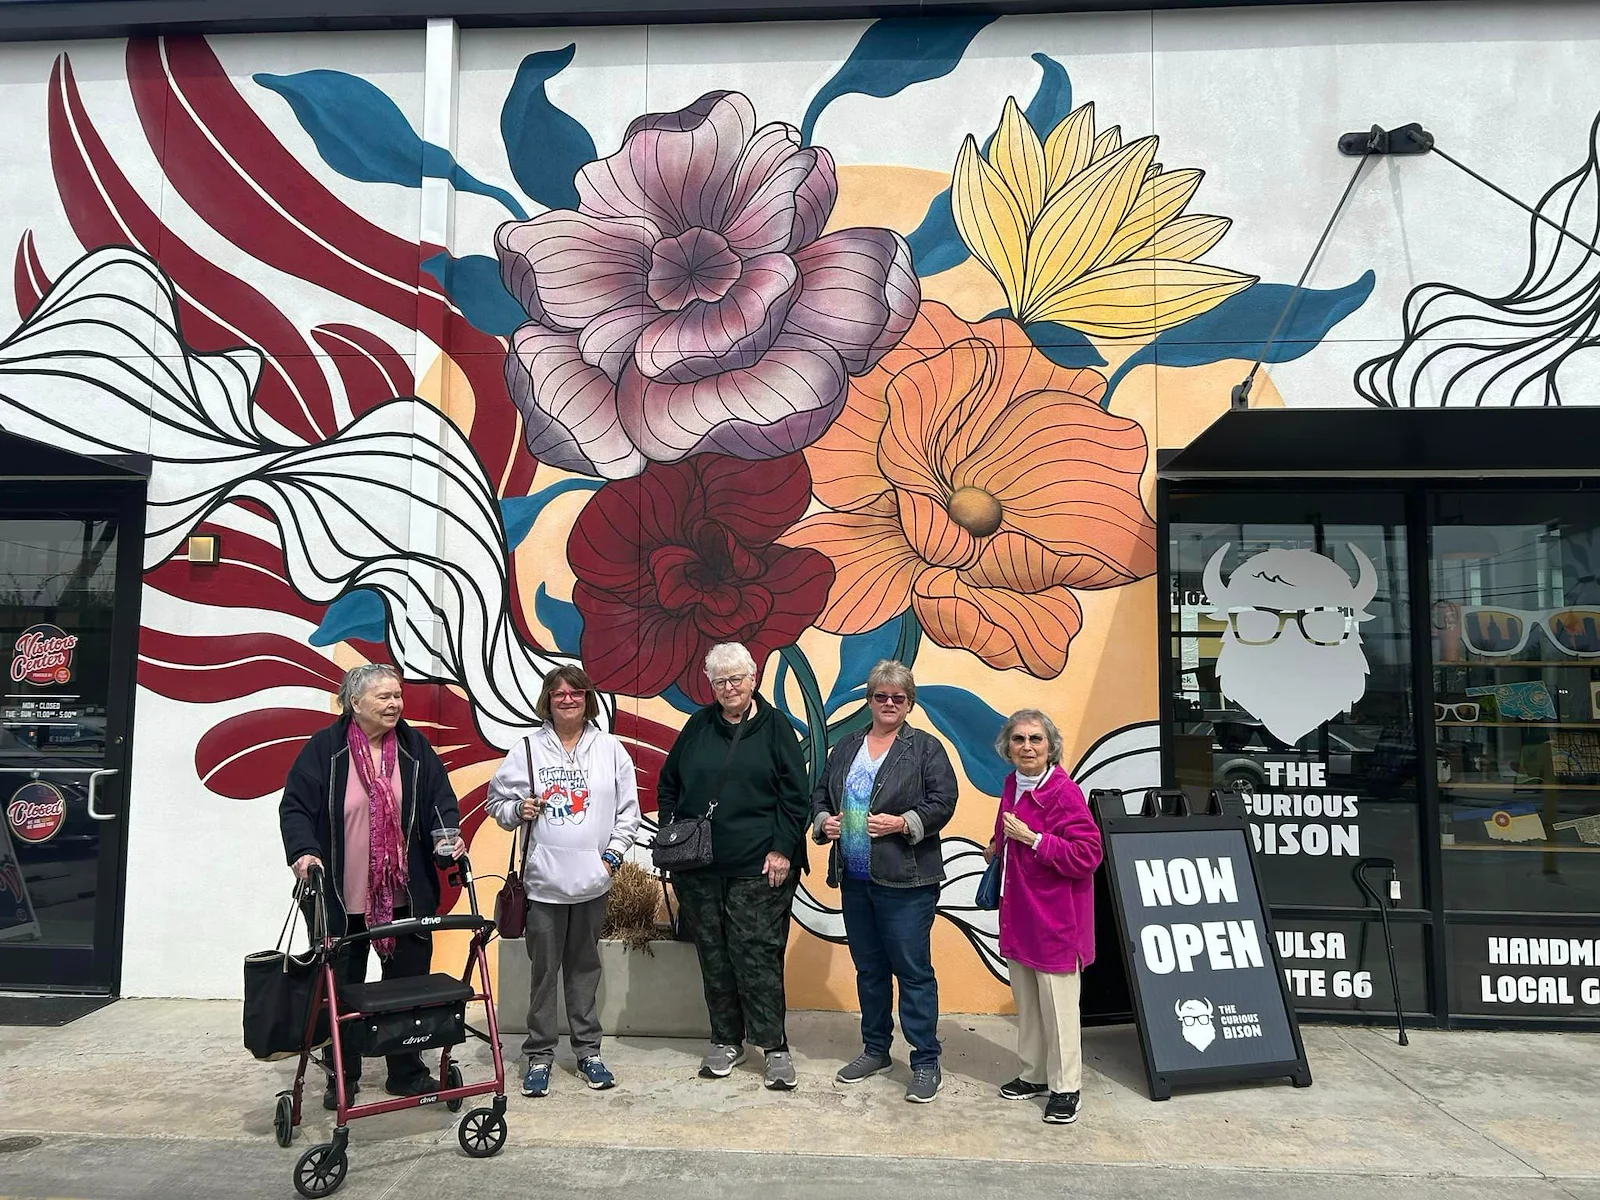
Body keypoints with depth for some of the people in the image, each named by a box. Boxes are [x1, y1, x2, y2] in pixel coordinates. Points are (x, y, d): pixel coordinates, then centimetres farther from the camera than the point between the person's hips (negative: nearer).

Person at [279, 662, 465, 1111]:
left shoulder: (414, 747, 4)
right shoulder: (325, 748, -4)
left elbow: (441, 798, 5)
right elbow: (295, 807, -5)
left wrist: (448, 834, -12)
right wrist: (304, 850, -19)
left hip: (406, 896, 2)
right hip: (342, 897, -2)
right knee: (342, 988, 11)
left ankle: (406, 1071, 25)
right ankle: (342, 1077, 28)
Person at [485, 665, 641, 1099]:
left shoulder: (610, 749, 2)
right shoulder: (527, 748, -1)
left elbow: (628, 810, 5)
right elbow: (496, 801, 5)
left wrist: (613, 854, -2)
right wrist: (518, 810, -14)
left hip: (593, 879, 1)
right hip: (543, 879, -1)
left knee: (585, 966, 12)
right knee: (544, 969, 6)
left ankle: (588, 1050, 24)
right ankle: (539, 1054, 19)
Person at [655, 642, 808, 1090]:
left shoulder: (775, 727, 0)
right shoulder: (698, 726, 9)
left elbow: (794, 796, -2)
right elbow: (668, 785, 16)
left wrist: (782, 849, -8)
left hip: (759, 868, -4)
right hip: (699, 868, 4)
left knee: (758, 955, -3)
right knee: (714, 956, 11)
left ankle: (775, 1046, 8)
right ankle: (726, 1041, 24)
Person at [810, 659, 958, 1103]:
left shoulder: (926, 748, -3)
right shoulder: (846, 748, 14)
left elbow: (943, 801, -9)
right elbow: (820, 793, 17)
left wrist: (902, 823, -20)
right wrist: (823, 820, -2)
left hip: (905, 882, -5)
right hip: (854, 880, 6)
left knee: (913, 970, 0)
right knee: (868, 968, 16)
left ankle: (926, 1062, 12)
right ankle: (875, 1050, 31)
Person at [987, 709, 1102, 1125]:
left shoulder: (1065, 793, -19)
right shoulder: (1012, 785, 6)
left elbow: (1086, 855, -23)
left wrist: (1032, 839, -24)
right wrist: (999, 845, 5)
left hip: (1054, 919, -8)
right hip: (1018, 914, 8)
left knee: (1057, 1005, 3)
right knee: (1026, 1001, 19)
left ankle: (1066, 1088, 19)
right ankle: (1034, 1074, 34)